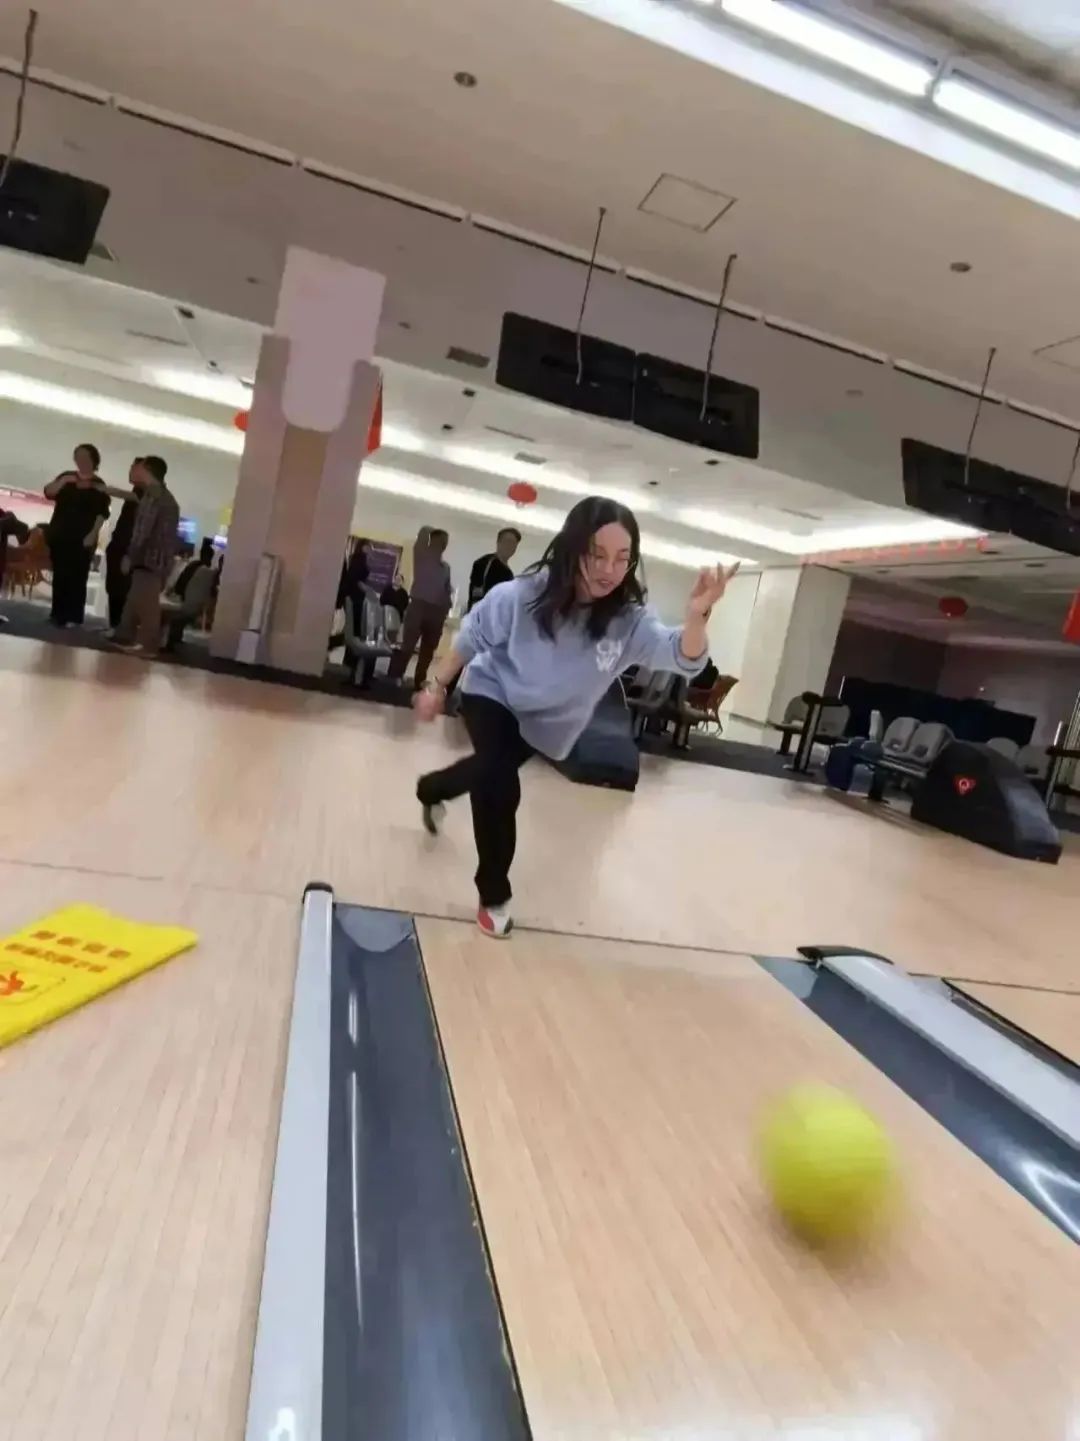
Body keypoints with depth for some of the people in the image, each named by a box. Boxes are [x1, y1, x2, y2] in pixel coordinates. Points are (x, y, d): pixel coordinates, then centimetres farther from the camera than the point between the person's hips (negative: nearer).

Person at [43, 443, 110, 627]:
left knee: (77, 577, -6)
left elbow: (101, 514, -4)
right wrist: (62, 481, -13)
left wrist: (93, 535, -13)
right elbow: (48, 493, 2)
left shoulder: (98, 485, 1)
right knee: (59, 575, 6)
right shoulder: (66, 476, 11)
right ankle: (58, 613, 13)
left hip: (83, 538, -4)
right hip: (59, 534, 4)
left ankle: (74, 617, -4)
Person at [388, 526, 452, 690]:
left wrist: (446, 609, 2)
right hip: (419, 605, -5)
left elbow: (447, 590, 14)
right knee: (408, 644, -9)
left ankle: (420, 681, 15)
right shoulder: (421, 556, 4)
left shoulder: (445, 567, 17)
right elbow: (424, 531, -9)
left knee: (428, 649, 7)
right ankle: (393, 677, -3)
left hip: (436, 610, 5)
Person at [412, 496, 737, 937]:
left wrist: (697, 616, -63)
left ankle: (432, 790, 61)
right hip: (492, 694, -3)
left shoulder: (629, 618, -29)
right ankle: (494, 897, -2)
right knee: (501, 788, -25)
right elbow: (471, 638, -15)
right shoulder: (522, 595, -31)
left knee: (490, 774, 24)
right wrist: (437, 686, -8)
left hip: (545, 720, 4)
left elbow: (683, 656, -43)